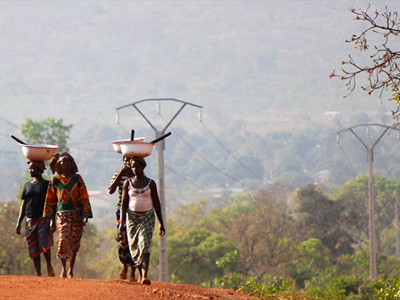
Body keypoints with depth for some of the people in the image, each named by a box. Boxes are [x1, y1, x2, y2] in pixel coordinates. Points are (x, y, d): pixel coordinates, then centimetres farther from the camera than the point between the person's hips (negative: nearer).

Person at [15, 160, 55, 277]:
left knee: (44, 244, -18)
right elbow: (23, 205, 16)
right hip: (30, 221, 5)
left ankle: (49, 266, 3)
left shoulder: (47, 185, 1)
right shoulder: (27, 186, 15)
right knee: (33, 248, 2)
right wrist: (18, 222, 11)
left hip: (43, 218, -5)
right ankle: (38, 274, 6)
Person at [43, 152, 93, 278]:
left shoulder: (77, 179, 5)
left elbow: (84, 198, 3)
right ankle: (63, 269, -10)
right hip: (62, 215, 0)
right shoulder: (54, 180, 6)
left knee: (74, 243, 2)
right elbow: (50, 201, 11)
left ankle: (71, 270, 13)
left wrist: (85, 215, -6)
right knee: (63, 240, -17)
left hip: (76, 215, 0)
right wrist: (51, 219, 7)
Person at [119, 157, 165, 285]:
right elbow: (124, 203, 3)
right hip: (132, 216, 2)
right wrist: (121, 222, -6)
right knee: (134, 247, 3)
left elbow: (156, 204, 6)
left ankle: (145, 276, -26)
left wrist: (161, 223, 6)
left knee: (145, 246, -16)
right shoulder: (128, 183, 4)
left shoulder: (150, 183, 2)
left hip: (147, 217, -2)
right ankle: (140, 274, 24)